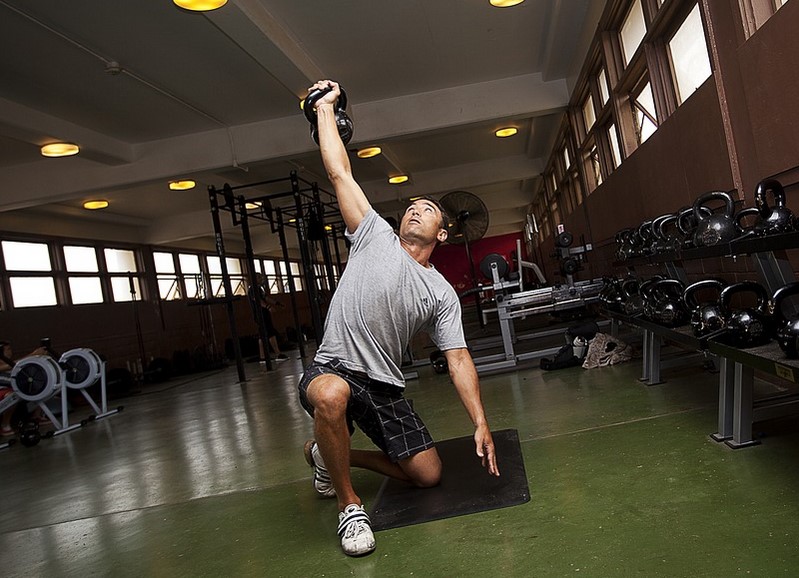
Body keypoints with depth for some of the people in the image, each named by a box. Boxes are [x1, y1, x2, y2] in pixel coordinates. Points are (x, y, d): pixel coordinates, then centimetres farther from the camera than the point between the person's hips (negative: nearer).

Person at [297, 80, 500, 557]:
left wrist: (481, 424, -9)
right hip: (334, 369, -3)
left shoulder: (442, 293, 4)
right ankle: (350, 506, -15)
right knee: (332, 396, -42)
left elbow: (459, 360, 0)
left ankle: (330, 454, 25)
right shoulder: (375, 236, 1)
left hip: (385, 387, 4)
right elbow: (340, 173, -1)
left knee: (428, 474, 3)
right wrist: (326, 108, 2)